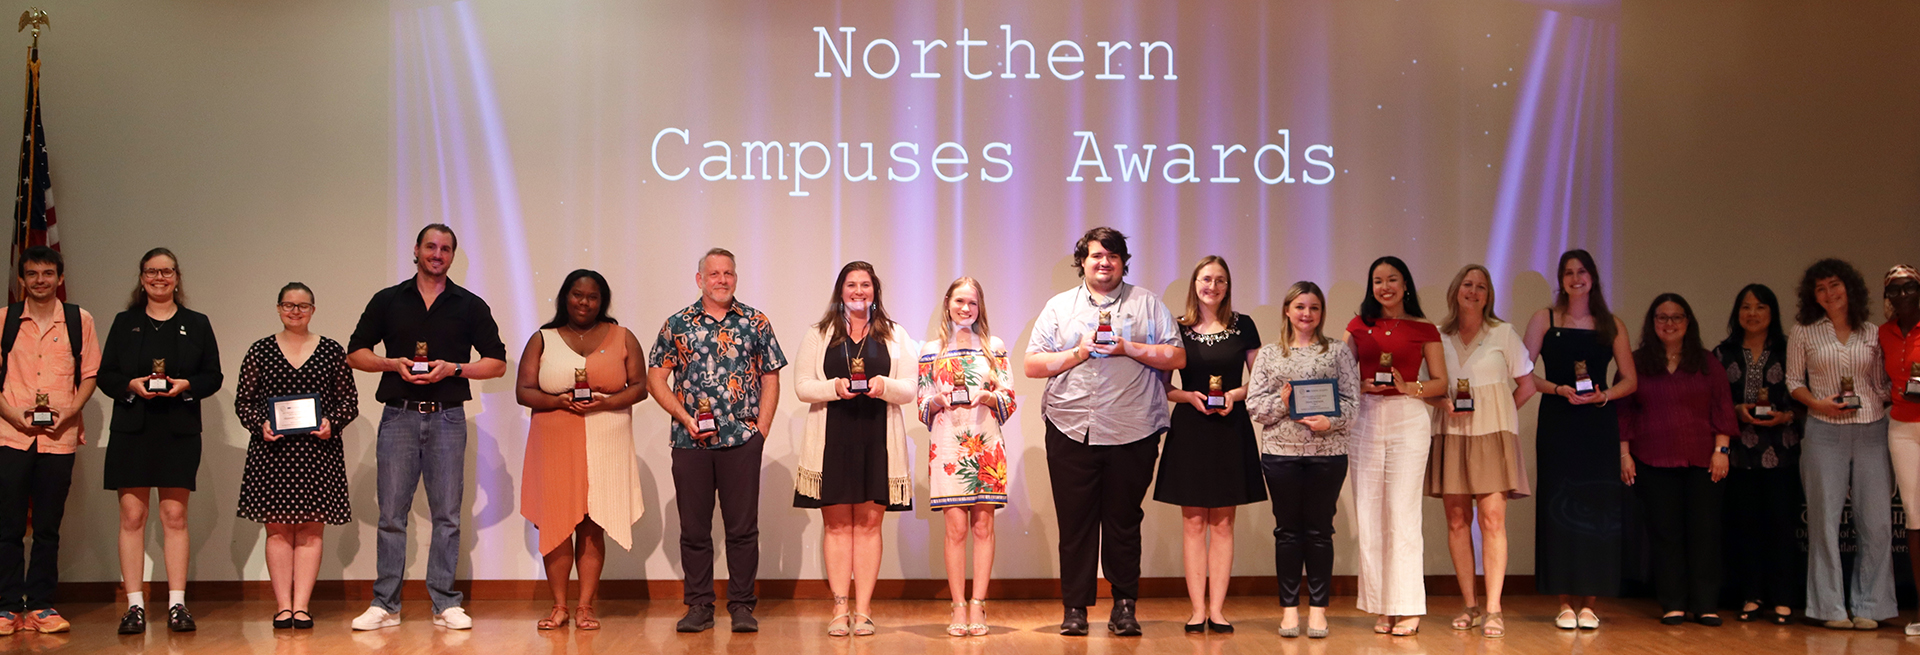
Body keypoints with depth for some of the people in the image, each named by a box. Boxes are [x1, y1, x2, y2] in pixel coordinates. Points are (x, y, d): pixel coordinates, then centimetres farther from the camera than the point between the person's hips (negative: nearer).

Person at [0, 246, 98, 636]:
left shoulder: (79, 320, 8)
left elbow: (90, 373, 8)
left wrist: (70, 411, -7)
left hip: (60, 435, 0)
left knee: (48, 527, 4)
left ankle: (40, 606, 10)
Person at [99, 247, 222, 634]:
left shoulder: (196, 324, 11)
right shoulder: (125, 323, 12)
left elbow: (213, 376, 7)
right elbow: (105, 375, 8)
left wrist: (186, 385, -12)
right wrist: (132, 385, -12)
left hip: (179, 431, 0)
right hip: (132, 430, 1)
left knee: (175, 516, -1)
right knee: (132, 516, -2)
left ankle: (177, 604, 2)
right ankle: (134, 606, 1)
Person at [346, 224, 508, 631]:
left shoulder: (470, 306, 8)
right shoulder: (387, 301, 10)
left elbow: (497, 362, 6)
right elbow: (355, 354, 11)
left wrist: (453, 368, -9)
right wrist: (393, 363, -7)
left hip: (447, 417, 0)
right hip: (399, 415, 0)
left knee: (447, 515, 1)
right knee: (391, 513, 0)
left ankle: (445, 604, 6)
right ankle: (385, 604, 6)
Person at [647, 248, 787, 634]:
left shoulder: (756, 323, 8)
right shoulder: (677, 325, 8)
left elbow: (770, 379, 8)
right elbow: (655, 378, 7)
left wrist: (761, 429, -2)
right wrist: (685, 417, -5)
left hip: (742, 441, 0)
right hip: (690, 442, 1)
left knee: (743, 527, 1)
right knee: (694, 528, 5)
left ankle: (742, 606, 10)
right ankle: (698, 606, 14)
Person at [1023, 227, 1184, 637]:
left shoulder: (1147, 304, 11)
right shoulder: (1059, 307, 13)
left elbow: (1177, 358, 3)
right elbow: (1032, 365, 6)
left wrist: (1129, 348, -9)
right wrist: (1078, 353, -7)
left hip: (1132, 433, -1)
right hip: (1071, 433, 1)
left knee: (1124, 522, 3)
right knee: (1075, 524, 2)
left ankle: (1125, 607, 13)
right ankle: (1075, 608, 10)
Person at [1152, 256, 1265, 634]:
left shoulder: (1242, 327, 4)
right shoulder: (1178, 329, 3)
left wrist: (1236, 394, -11)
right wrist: (1189, 396, -12)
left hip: (1231, 428, 1)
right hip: (1189, 428, 0)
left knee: (1223, 522, 2)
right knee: (1193, 521, 1)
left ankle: (1217, 609, 6)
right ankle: (1197, 610, 4)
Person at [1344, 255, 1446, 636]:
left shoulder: (1424, 330, 6)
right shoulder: (1358, 327, 12)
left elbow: (1441, 383, 5)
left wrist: (1408, 387, -11)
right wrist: (1363, 386, -8)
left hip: (1408, 419, -3)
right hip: (1366, 419, 3)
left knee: (1402, 512, -8)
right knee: (1368, 514, 1)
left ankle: (1408, 608, -4)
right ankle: (1382, 607, 8)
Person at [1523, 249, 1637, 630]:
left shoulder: (1611, 325, 10)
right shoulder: (1545, 320, 7)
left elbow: (1629, 380, 9)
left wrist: (1602, 395, -10)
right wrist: (1559, 389, -14)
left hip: (1598, 425, 1)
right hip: (1557, 425, -1)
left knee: (1597, 508, -2)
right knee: (1559, 506, -4)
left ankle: (1589, 603, 4)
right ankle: (1565, 603, 1)